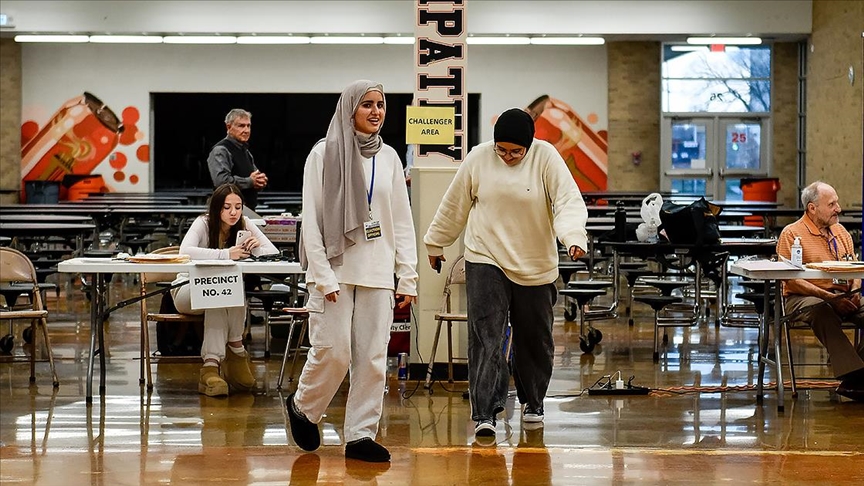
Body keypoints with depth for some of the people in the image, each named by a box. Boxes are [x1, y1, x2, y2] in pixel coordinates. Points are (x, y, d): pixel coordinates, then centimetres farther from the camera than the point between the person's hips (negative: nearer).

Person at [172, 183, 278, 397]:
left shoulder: (245, 224, -6)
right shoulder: (203, 223, -17)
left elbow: (274, 253, -11)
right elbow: (185, 251, -37)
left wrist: (258, 248, -34)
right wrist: (225, 254, -44)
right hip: (188, 291, -3)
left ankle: (212, 364, -30)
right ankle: (236, 348, -30)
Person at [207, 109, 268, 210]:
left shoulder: (246, 151, 21)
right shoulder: (220, 151, -10)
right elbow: (221, 181, -24)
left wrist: (261, 181, 4)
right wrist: (250, 181, -15)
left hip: (249, 209, 9)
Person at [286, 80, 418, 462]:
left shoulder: (389, 157, 10)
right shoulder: (325, 153, -2)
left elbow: (402, 222, 11)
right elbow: (311, 219, -5)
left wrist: (408, 276, 5)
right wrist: (322, 274, -12)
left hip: (377, 272, 4)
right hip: (335, 269, -4)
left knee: (373, 357, 1)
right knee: (333, 352, -7)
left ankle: (361, 435, 9)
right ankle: (303, 407, 20)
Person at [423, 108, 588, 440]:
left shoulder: (546, 158, -9)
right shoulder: (478, 158, -5)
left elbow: (569, 201, -18)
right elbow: (454, 205, 8)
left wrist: (574, 237, -37)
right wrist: (435, 243, 17)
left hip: (535, 266, 1)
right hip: (486, 262, 0)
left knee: (535, 339, 12)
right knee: (485, 338, -11)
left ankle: (533, 403, 33)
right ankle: (484, 413, -13)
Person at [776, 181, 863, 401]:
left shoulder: (841, 232, 20)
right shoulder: (792, 233, -1)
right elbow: (791, 280, -9)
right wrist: (828, 296, -18)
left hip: (843, 298, 6)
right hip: (802, 298, -6)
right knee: (822, 312, -40)